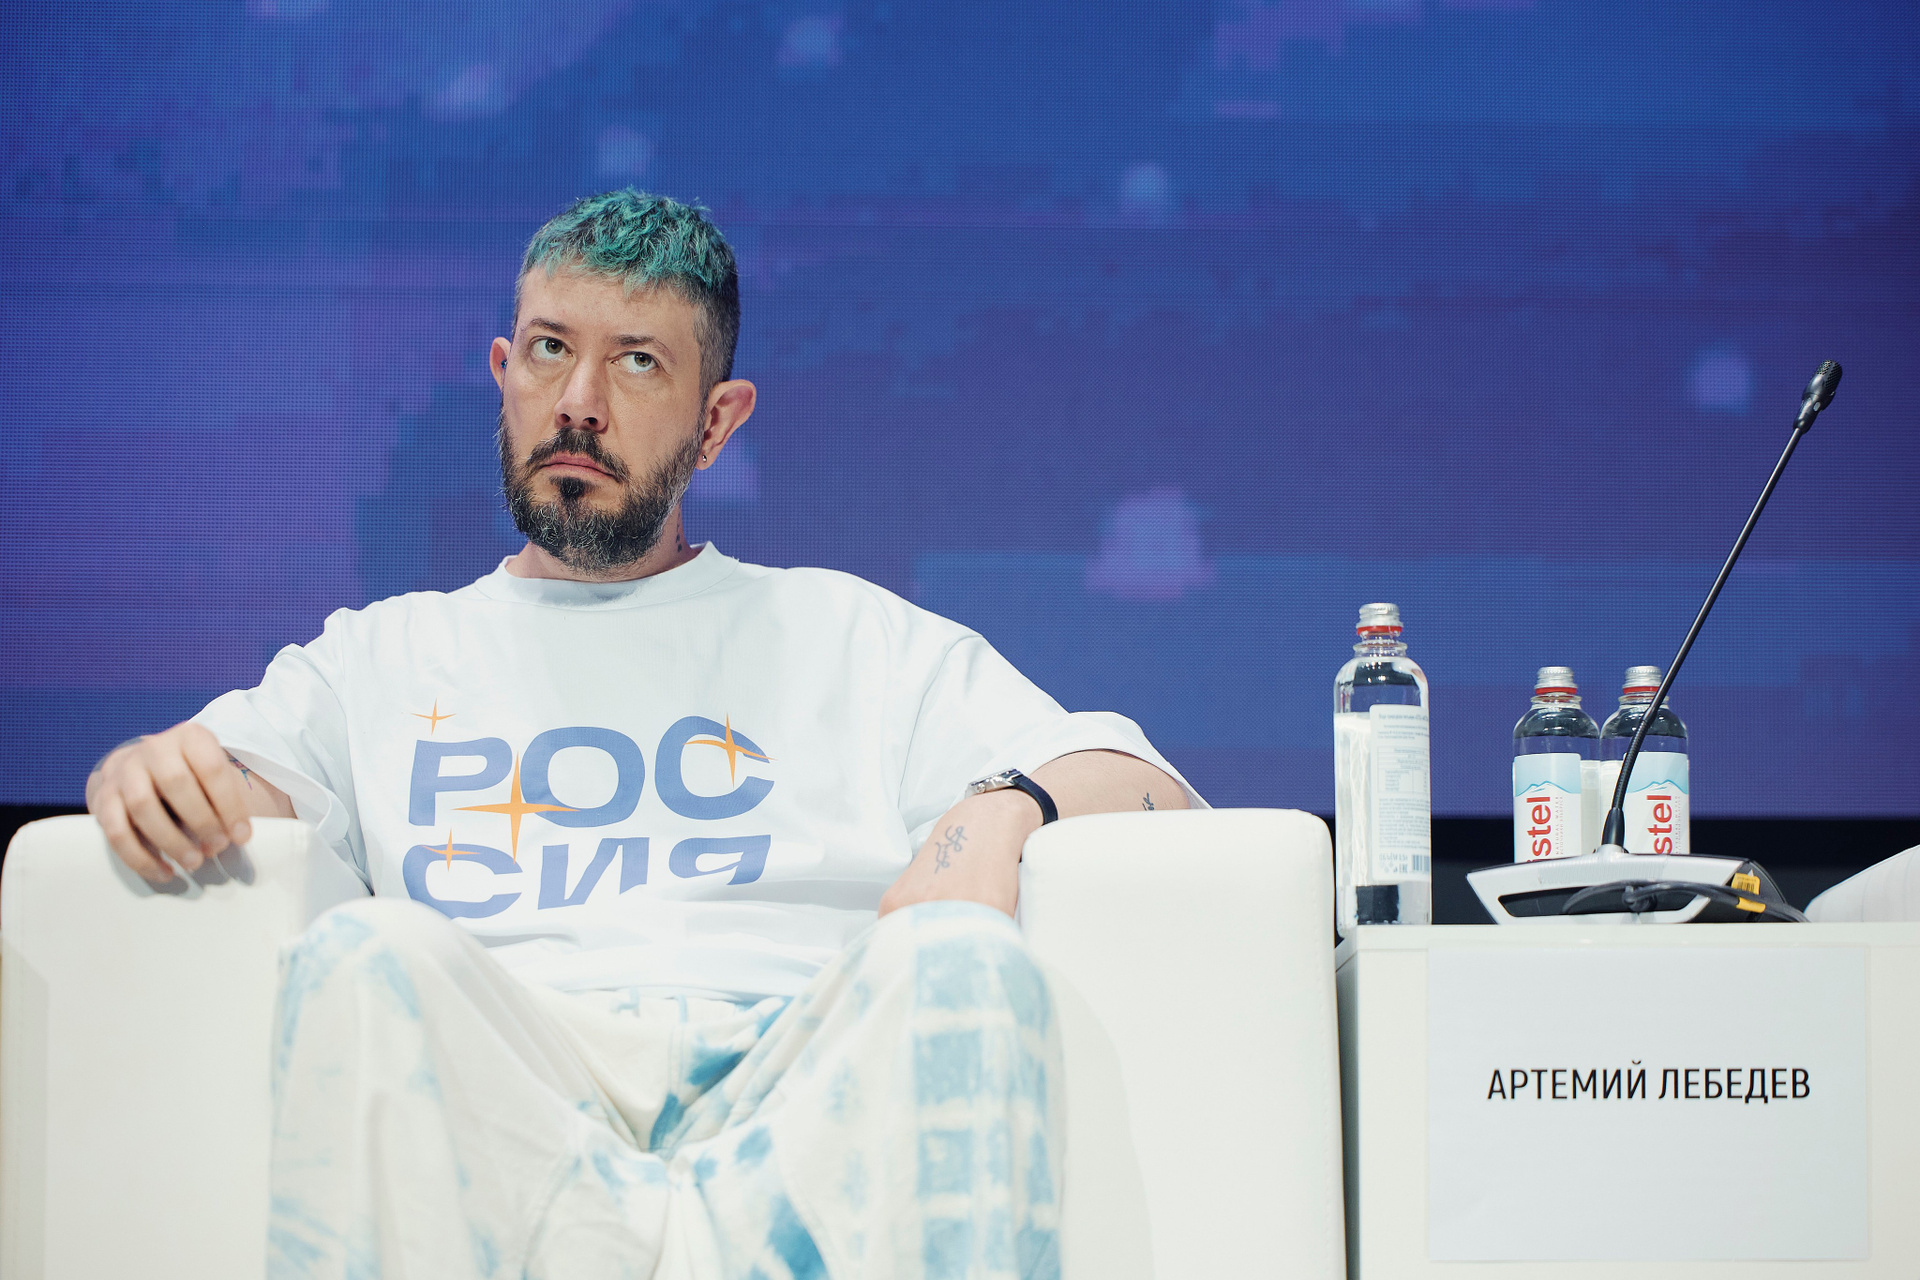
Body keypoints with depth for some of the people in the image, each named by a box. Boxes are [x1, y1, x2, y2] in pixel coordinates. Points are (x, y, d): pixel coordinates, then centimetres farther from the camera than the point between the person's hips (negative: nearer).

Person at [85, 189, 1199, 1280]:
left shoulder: (849, 637, 27)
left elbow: (1156, 798, 19)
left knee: (957, 962, -32)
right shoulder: (384, 658, 29)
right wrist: (157, 771, -11)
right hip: (500, 1094, 0)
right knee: (365, 959, -33)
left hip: (798, 1076, 0)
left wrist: (1004, 810, -4)